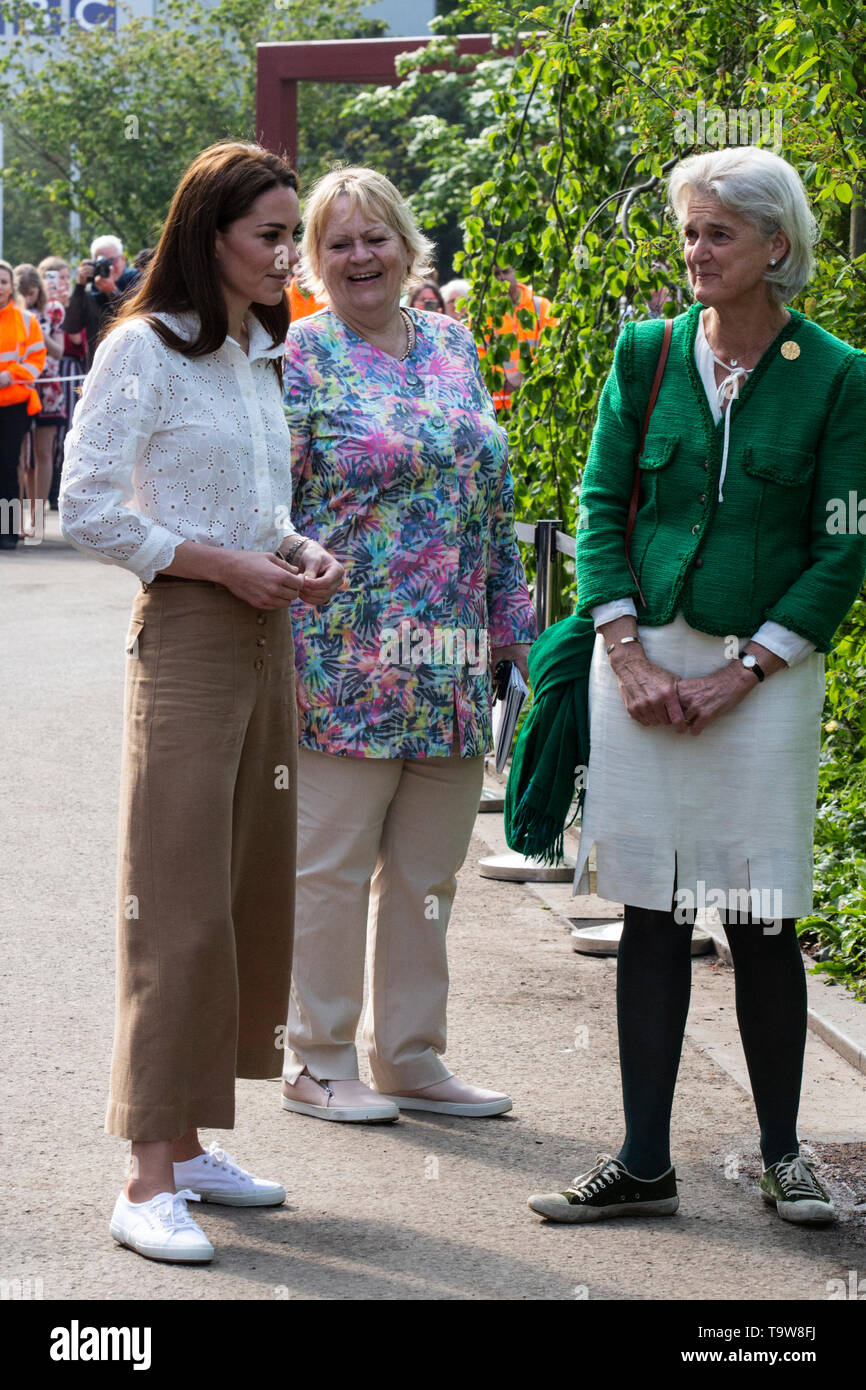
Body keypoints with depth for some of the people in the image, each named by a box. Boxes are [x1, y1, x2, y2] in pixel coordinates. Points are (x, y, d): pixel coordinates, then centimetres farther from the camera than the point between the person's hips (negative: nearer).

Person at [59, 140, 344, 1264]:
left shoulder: (264, 355, 16)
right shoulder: (144, 349, -8)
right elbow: (88, 513, -12)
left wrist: (300, 553, 5)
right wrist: (225, 564, -14)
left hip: (267, 639, 8)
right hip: (184, 641, -8)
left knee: (251, 894, 9)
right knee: (177, 904, -10)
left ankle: (186, 1140, 19)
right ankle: (148, 1180, -8)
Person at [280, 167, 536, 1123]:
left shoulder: (453, 345, 13)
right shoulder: (297, 359, -4)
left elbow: (490, 493, 17)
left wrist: (510, 624, 14)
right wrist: (284, 647, -13)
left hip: (451, 666, 6)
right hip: (345, 662, -6)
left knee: (427, 872, 12)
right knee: (329, 865, 1)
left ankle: (411, 1058, 22)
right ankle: (317, 1062, 13)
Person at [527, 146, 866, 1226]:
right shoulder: (648, 351, 5)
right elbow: (600, 502, 6)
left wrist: (742, 672, -9)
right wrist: (627, 651, -6)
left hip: (765, 670, -2)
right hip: (644, 656, 2)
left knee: (761, 920, 1)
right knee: (649, 913, 5)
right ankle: (644, 1164, 12)